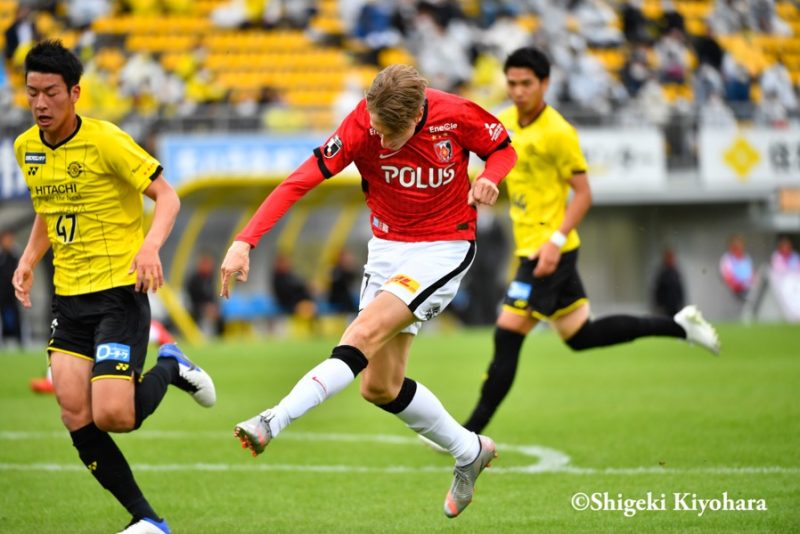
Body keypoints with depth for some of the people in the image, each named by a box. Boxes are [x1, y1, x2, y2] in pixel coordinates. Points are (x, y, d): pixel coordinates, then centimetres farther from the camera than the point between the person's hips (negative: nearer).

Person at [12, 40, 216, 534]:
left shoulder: (106, 141, -14)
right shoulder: (26, 148, 7)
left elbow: (167, 196, -13)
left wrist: (150, 245, -31)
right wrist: (28, 260, 10)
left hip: (119, 292, -6)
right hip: (69, 296, 6)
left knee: (112, 416, -16)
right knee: (77, 419, -6)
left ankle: (170, 368, 16)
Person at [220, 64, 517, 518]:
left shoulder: (456, 115, -19)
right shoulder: (361, 127, -20)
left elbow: (504, 148, 2)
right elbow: (300, 181, -26)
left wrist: (489, 179, -22)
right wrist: (245, 241, -36)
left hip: (445, 248, -4)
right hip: (388, 247, 4)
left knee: (366, 331, -26)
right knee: (380, 387, 6)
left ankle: (274, 422, -31)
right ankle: (470, 452, 26)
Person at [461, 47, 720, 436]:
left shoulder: (557, 133, -16)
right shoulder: (506, 122, 7)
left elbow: (583, 194, -15)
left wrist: (555, 241, -22)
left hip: (550, 250, -9)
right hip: (529, 245, 9)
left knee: (507, 336, -10)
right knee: (581, 336, 16)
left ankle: (472, 432, -7)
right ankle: (679, 325, 25)